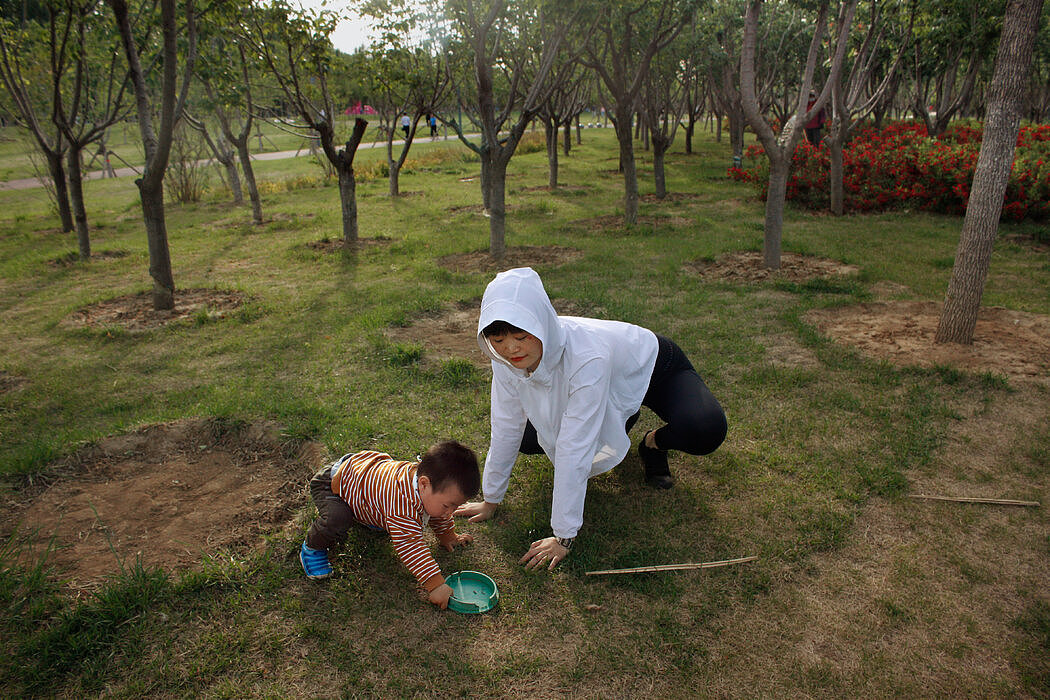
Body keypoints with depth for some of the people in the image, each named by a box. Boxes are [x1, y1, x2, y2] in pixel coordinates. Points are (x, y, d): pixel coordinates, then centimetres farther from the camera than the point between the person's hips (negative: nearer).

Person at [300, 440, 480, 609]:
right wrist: (435, 584, -42)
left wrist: (448, 536, 18)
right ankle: (312, 548, -2)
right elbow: (409, 545, -42)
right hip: (333, 483, -8)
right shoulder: (403, 501, -45)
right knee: (336, 521, -34)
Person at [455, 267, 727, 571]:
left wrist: (563, 537, -34)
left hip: (654, 367, -5)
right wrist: (490, 500, -7)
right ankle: (624, 420, 17)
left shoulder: (587, 355, -44)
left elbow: (573, 451, -41)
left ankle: (653, 443, 3)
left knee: (706, 431, -33)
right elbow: (506, 429, -15)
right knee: (527, 439, -3)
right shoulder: (507, 358, -26)